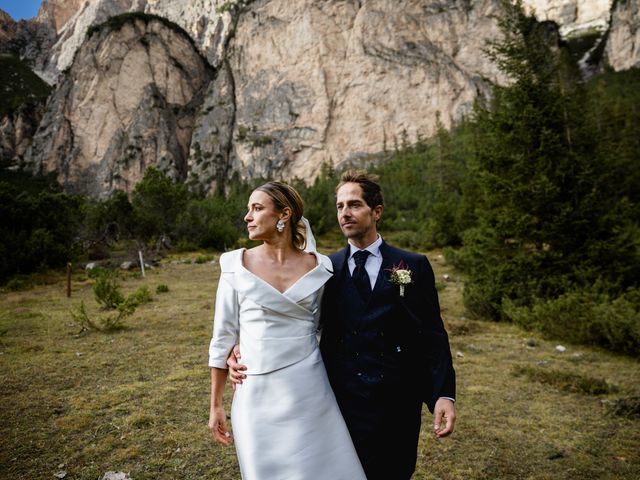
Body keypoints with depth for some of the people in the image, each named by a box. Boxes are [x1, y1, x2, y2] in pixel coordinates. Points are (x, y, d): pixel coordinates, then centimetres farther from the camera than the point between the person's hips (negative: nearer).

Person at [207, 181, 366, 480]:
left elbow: (325, 329, 9)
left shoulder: (318, 267, -2)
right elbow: (223, 337, 0)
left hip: (308, 392, 1)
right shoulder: (236, 265, -4)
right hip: (257, 396, -1)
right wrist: (215, 405, 3)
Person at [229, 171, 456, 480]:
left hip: (397, 407, 0)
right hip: (341, 402, 1)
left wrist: (444, 394, -10)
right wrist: (246, 354, -15)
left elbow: (432, 335, -1)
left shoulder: (414, 267, -1)